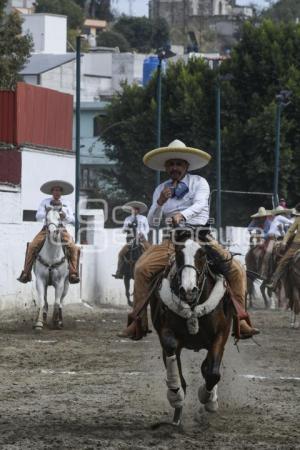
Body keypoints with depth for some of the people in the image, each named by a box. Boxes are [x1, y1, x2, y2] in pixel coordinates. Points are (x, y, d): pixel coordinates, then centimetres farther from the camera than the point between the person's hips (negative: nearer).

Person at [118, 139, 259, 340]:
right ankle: (139, 322, -14)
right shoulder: (161, 190, 14)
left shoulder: (199, 182, 6)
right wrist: (160, 203, -10)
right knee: (142, 268, -19)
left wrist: (183, 214, -33)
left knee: (236, 270, -19)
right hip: (172, 240, 2)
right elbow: (153, 223, 9)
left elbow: (200, 204, -13)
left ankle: (240, 320, -14)